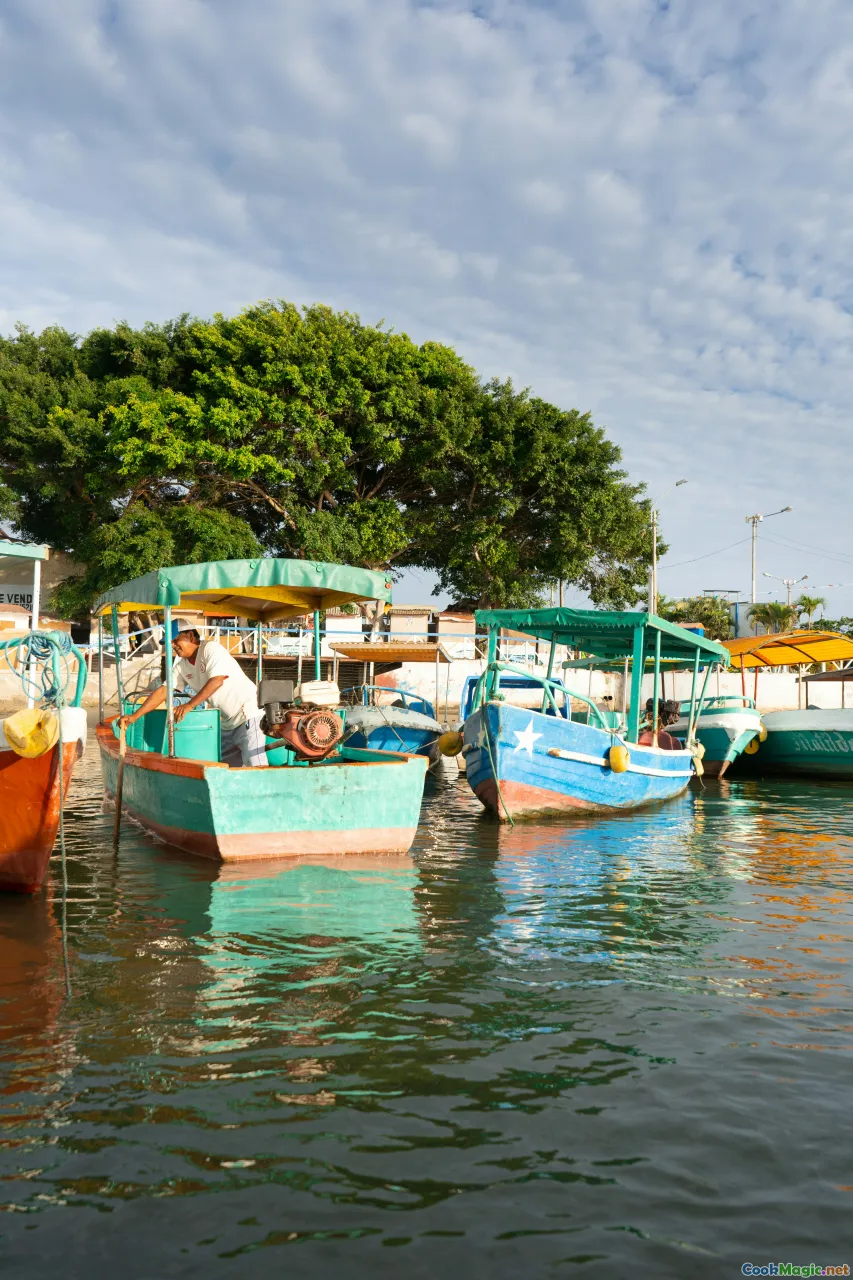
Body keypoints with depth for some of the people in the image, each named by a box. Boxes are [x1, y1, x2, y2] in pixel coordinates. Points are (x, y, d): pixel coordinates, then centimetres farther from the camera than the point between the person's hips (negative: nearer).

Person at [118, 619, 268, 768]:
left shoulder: (211, 648, -12)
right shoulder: (182, 666, 8)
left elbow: (217, 680, -23)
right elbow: (162, 691, 6)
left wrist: (190, 705, -24)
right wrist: (134, 716, -1)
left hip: (248, 713, -8)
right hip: (227, 722, 8)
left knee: (257, 767, -17)